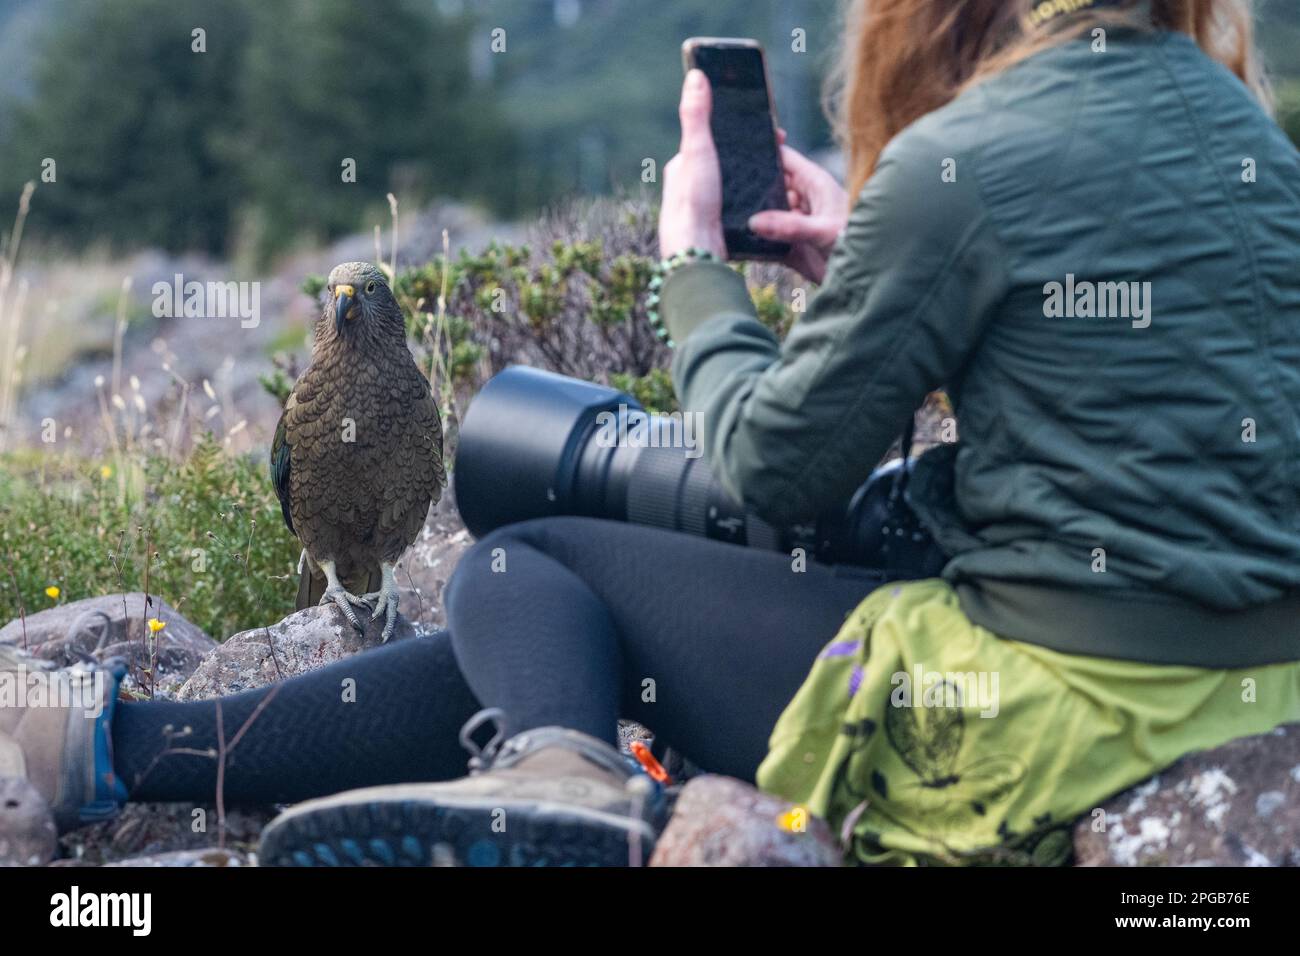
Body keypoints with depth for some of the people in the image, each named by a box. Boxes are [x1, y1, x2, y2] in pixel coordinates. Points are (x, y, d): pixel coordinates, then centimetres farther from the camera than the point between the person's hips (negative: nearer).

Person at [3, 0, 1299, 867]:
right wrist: (858, 268, 15)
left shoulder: (962, 161, -15)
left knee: (525, 573, 8)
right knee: (565, 631, 14)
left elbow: (777, 462, -5)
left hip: (1061, 726, -8)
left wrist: (692, 260, 11)